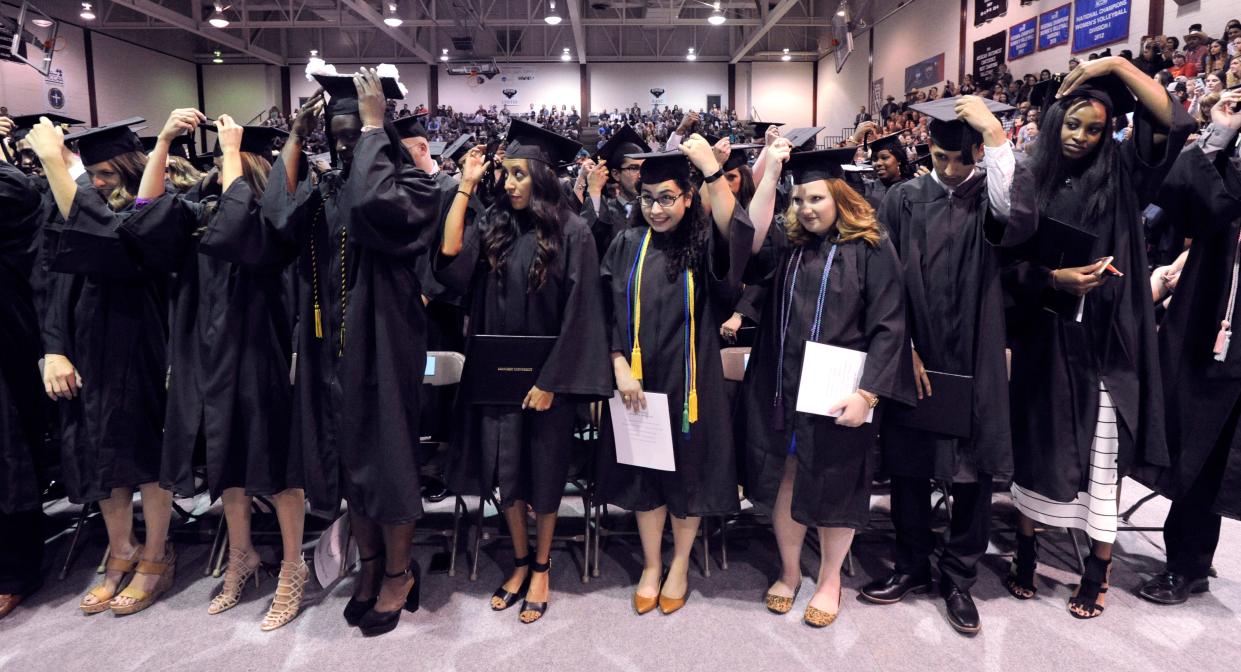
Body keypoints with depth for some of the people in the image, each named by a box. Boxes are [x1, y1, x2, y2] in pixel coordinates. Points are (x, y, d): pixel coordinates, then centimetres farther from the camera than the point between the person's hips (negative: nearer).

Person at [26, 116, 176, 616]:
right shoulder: (87, 208, 10)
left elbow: (104, 245, -29)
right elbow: (60, 284, 5)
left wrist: (52, 160, -26)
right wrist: (55, 350, -8)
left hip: (138, 355, -6)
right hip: (88, 354, 7)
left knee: (144, 452, 3)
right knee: (101, 453, 12)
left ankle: (155, 558, 18)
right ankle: (120, 553, 28)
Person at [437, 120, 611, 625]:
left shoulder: (572, 234, -11)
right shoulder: (494, 224, 3)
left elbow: (578, 315, -13)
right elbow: (449, 256, -12)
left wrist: (550, 381, -15)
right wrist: (465, 186, -9)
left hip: (546, 376, -4)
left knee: (543, 471, 10)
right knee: (504, 469, 11)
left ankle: (541, 567, 29)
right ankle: (520, 561, 31)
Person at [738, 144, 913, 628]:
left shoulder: (870, 249, -6)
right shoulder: (786, 245, 6)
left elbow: (888, 327, -9)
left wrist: (867, 393, -17)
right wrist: (767, 175, -15)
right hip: (780, 389, 4)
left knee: (833, 490, 10)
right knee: (783, 483, 12)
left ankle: (829, 580, 32)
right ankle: (789, 572, 34)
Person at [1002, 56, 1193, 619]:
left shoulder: (1121, 175, 4)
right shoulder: (1030, 183, 3)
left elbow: (1175, 122, -9)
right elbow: (1011, 264, -1)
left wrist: (1117, 65, -8)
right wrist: (1055, 279, -19)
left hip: (1106, 339, 0)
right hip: (1045, 338, 1)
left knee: (1104, 455, 3)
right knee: (1036, 447, 10)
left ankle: (1097, 571, 18)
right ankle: (1025, 552, 27)